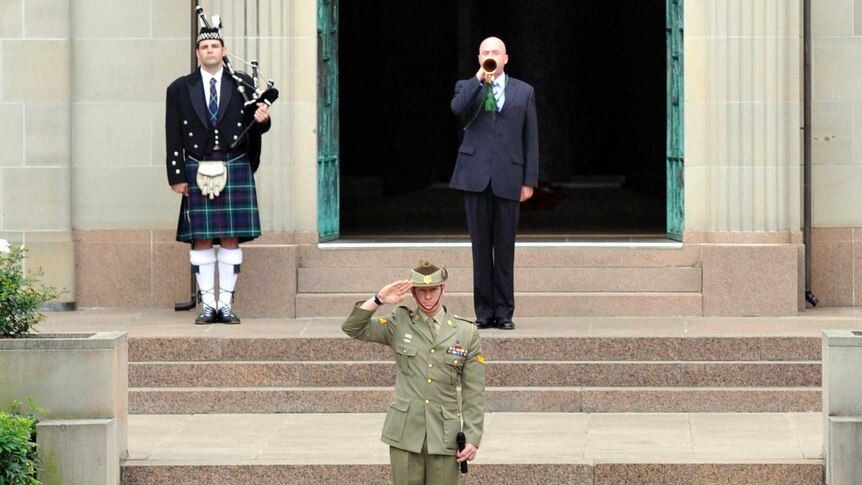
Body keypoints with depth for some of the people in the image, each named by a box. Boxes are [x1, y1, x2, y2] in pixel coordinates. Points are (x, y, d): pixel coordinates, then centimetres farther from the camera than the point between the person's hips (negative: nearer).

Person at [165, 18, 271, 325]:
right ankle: (208, 304, 4)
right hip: (197, 171, 0)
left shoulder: (244, 86, 8)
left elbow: (254, 129, 10)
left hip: (236, 169, 0)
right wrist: (176, 177, -1)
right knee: (201, 239, -1)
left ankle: (226, 303, 4)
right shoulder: (180, 89, 7)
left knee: (231, 239, 0)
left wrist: (262, 120, -14)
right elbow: (174, 137, 5)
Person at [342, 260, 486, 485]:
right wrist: (379, 300, -14)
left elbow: (474, 394, 4)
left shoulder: (466, 332, 3)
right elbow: (353, 328, -2)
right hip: (405, 432, 0)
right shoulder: (399, 323, 5)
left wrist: (473, 437, -3)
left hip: (444, 435, 0)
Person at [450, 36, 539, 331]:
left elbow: (531, 138, 9)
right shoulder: (468, 88, 12)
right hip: (476, 175, 0)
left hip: (507, 178, 0)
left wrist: (529, 180, 3)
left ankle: (504, 312, 4)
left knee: (505, 246, 0)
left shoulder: (523, 92, 13)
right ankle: (484, 311, 5)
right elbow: (458, 108, -13)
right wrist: (479, 78, -14)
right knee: (481, 245, 1)